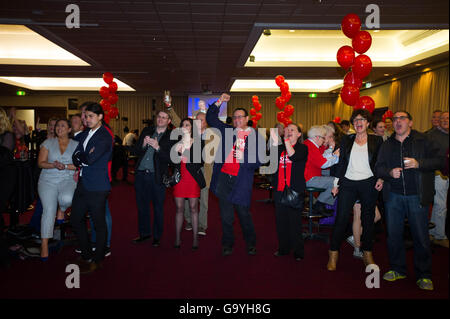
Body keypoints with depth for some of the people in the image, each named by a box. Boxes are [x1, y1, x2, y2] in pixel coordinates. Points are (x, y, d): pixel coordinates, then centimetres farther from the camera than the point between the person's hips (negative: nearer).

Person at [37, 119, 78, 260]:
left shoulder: (76, 145, 7)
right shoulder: (48, 142, 9)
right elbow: (40, 163, 3)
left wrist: (65, 166, -14)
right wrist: (54, 165, -15)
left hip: (67, 180, 0)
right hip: (48, 181, 1)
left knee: (67, 199, -33)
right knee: (49, 209, -14)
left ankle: (61, 209, 5)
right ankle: (44, 245, -5)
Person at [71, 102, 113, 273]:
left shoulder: (105, 136, -13)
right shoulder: (84, 134, 14)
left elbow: (91, 159, -20)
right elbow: (76, 157, 9)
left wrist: (81, 158, -1)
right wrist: (84, 160, -10)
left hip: (97, 186, -8)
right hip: (83, 184, 9)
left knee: (99, 223, 4)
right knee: (76, 220, 14)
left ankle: (97, 259, 21)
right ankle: (86, 255, 30)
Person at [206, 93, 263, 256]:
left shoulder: (256, 137, 4)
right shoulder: (227, 131, 13)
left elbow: (258, 161, 0)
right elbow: (210, 119, 16)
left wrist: (243, 158, -16)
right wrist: (219, 102, 6)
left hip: (241, 181, -3)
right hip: (224, 177, 3)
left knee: (244, 214, 5)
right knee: (226, 216, 9)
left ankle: (250, 243, 25)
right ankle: (227, 244, 23)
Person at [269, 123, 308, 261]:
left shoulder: (302, 148, 1)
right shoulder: (280, 147, 13)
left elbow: (294, 157, -20)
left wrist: (286, 140, -25)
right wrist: (275, 142, -17)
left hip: (295, 190, -4)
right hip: (279, 189, 4)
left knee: (295, 221, 0)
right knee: (281, 220, 10)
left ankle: (298, 252, 13)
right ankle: (283, 248, 24)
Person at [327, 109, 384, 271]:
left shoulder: (377, 141, 6)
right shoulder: (346, 140, 8)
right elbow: (341, 163, 9)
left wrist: (381, 179, -7)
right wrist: (336, 183, 4)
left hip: (369, 184, 0)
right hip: (348, 183, 0)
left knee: (368, 219, 10)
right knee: (341, 218, -4)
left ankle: (367, 253, 25)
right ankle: (333, 254, 6)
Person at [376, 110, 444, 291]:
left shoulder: (423, 141, 2)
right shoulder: (387, 145, 12)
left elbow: (439, 160, -3)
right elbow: (379, 167, 11)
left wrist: (418, 163, -18)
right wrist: (389, 172, -10)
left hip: (417, 196, -3)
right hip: (393, 196, 3)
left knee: (421, 236, 2)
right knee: (393, 234, 8)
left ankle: (423, 275, 17)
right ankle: (397, 269, 25)